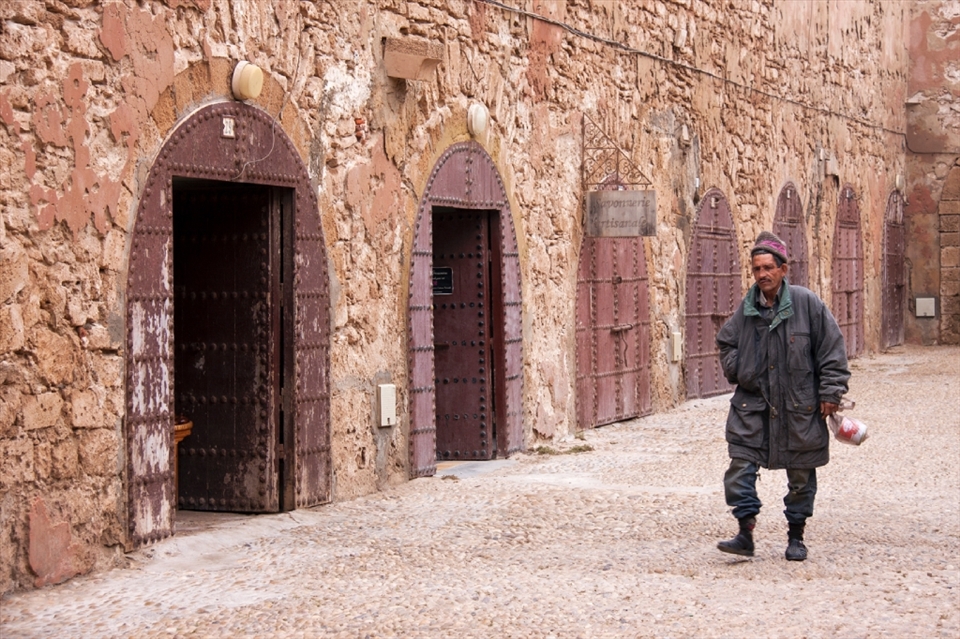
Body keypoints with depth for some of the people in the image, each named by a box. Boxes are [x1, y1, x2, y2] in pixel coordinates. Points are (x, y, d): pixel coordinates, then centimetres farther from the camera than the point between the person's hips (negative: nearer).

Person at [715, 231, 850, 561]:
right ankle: (745, 534, -2)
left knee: (800, 472, 7)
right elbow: (726, 342, 20)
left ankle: (796, 536, 22)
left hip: (799, 404, -3)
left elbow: (832, 348, -5)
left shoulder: (806, 303, -8)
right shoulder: (746, 309, 2)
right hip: (753, 402, 3)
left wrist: (830, 392, -8)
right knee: (741, 463, -8)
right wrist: (738, 371, 3)